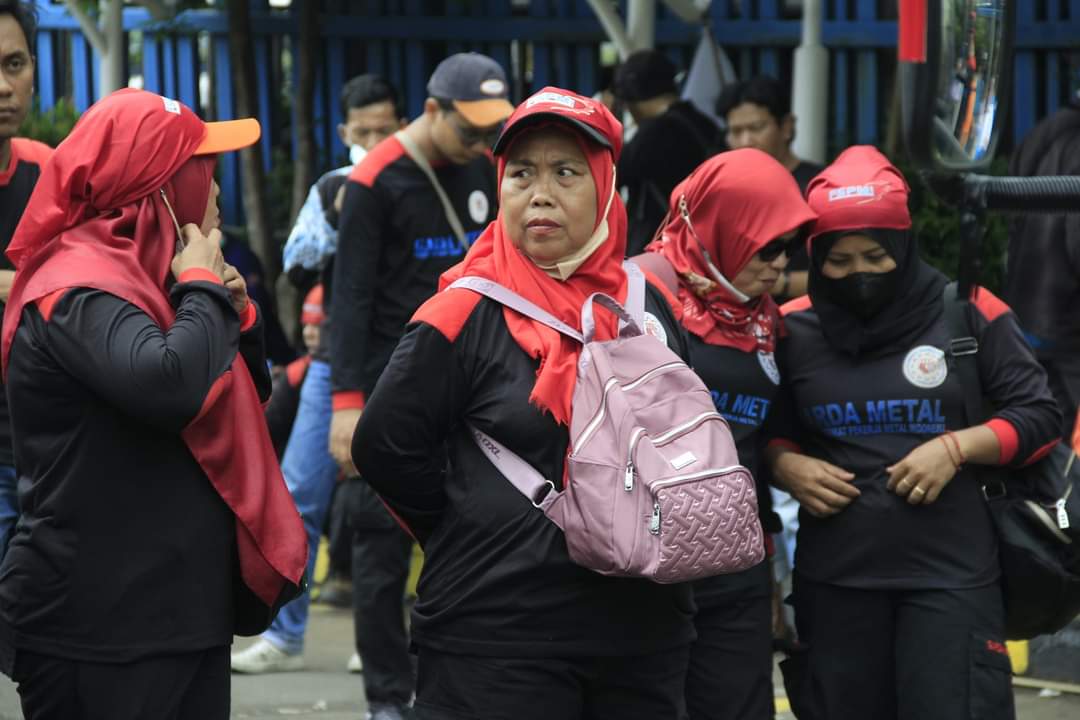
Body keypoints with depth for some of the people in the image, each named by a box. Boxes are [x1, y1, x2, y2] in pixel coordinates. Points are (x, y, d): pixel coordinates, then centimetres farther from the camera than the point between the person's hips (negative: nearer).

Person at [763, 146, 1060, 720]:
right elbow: (769, 432, 15)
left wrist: (956, 448, -13)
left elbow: (1039, 417, 2)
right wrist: (786, 466, -7)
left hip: (952, 577, -3)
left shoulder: (969, 313, -3)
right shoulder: (793, 330, 3)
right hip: (834, 580, 3)